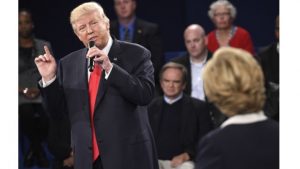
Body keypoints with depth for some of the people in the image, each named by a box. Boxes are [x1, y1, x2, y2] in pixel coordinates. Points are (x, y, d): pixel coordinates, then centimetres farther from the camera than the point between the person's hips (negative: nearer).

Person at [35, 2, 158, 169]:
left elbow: (146, 94, -13)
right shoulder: (69, 64, 10)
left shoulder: (136, 54, -1)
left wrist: (110, 67, -18)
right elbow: (58, 108, 11)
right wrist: (49, 78, -4)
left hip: (128, 155, -3)